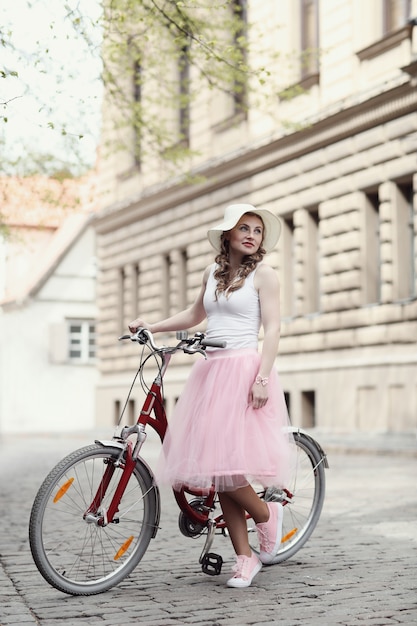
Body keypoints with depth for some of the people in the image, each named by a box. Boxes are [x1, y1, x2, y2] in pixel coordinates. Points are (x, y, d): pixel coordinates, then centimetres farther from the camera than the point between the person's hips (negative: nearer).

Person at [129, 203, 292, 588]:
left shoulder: (263, 274, 2)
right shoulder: (213, 273, 18)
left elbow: (272, 328, -6)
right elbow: (195, 315, 32)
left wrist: (262, 378, -17)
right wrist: (150, 327, 23)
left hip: (243, 370, -6)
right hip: (210, 371, 6)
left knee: (224, 462, -17)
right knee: (215, 468, 1)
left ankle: (266, 514, 11)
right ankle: (246, 558, 7)